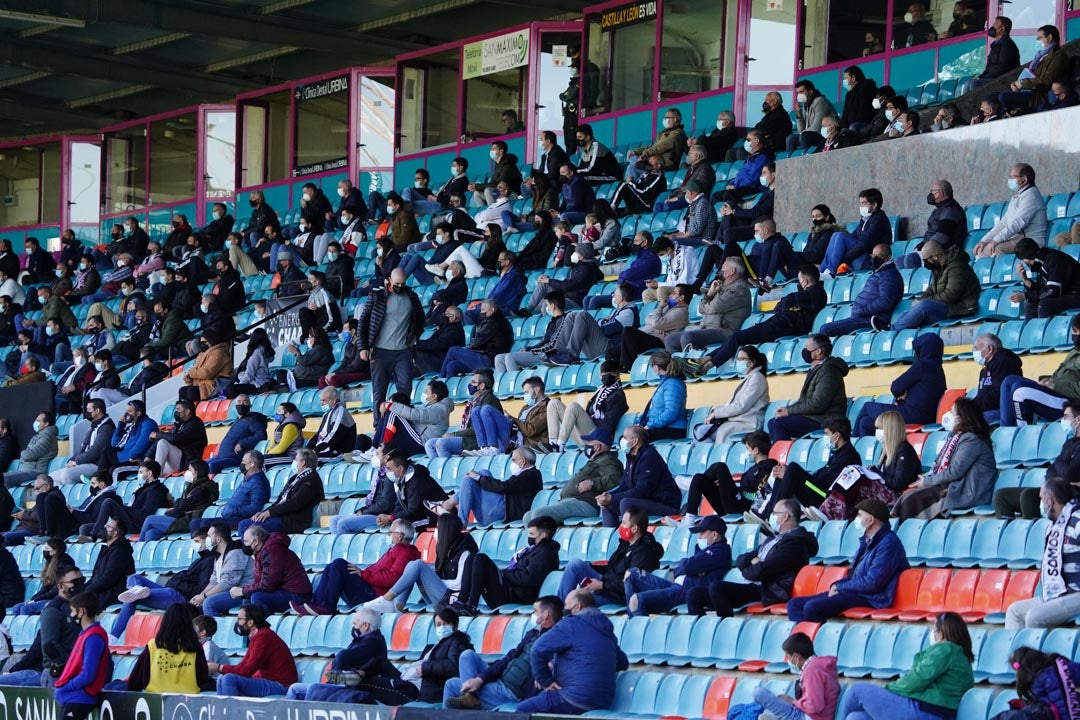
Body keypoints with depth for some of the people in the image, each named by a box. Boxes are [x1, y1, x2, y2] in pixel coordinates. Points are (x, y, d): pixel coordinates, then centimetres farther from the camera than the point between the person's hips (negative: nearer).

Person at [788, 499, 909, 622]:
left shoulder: (888, 543, -14)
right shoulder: (868, 541, 19)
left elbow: (872, 583, -21)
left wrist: (840, 587, -10)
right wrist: (837, 585, 4)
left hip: (870, 599, -11)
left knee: (811, 607, -30)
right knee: (794, 604, 1)